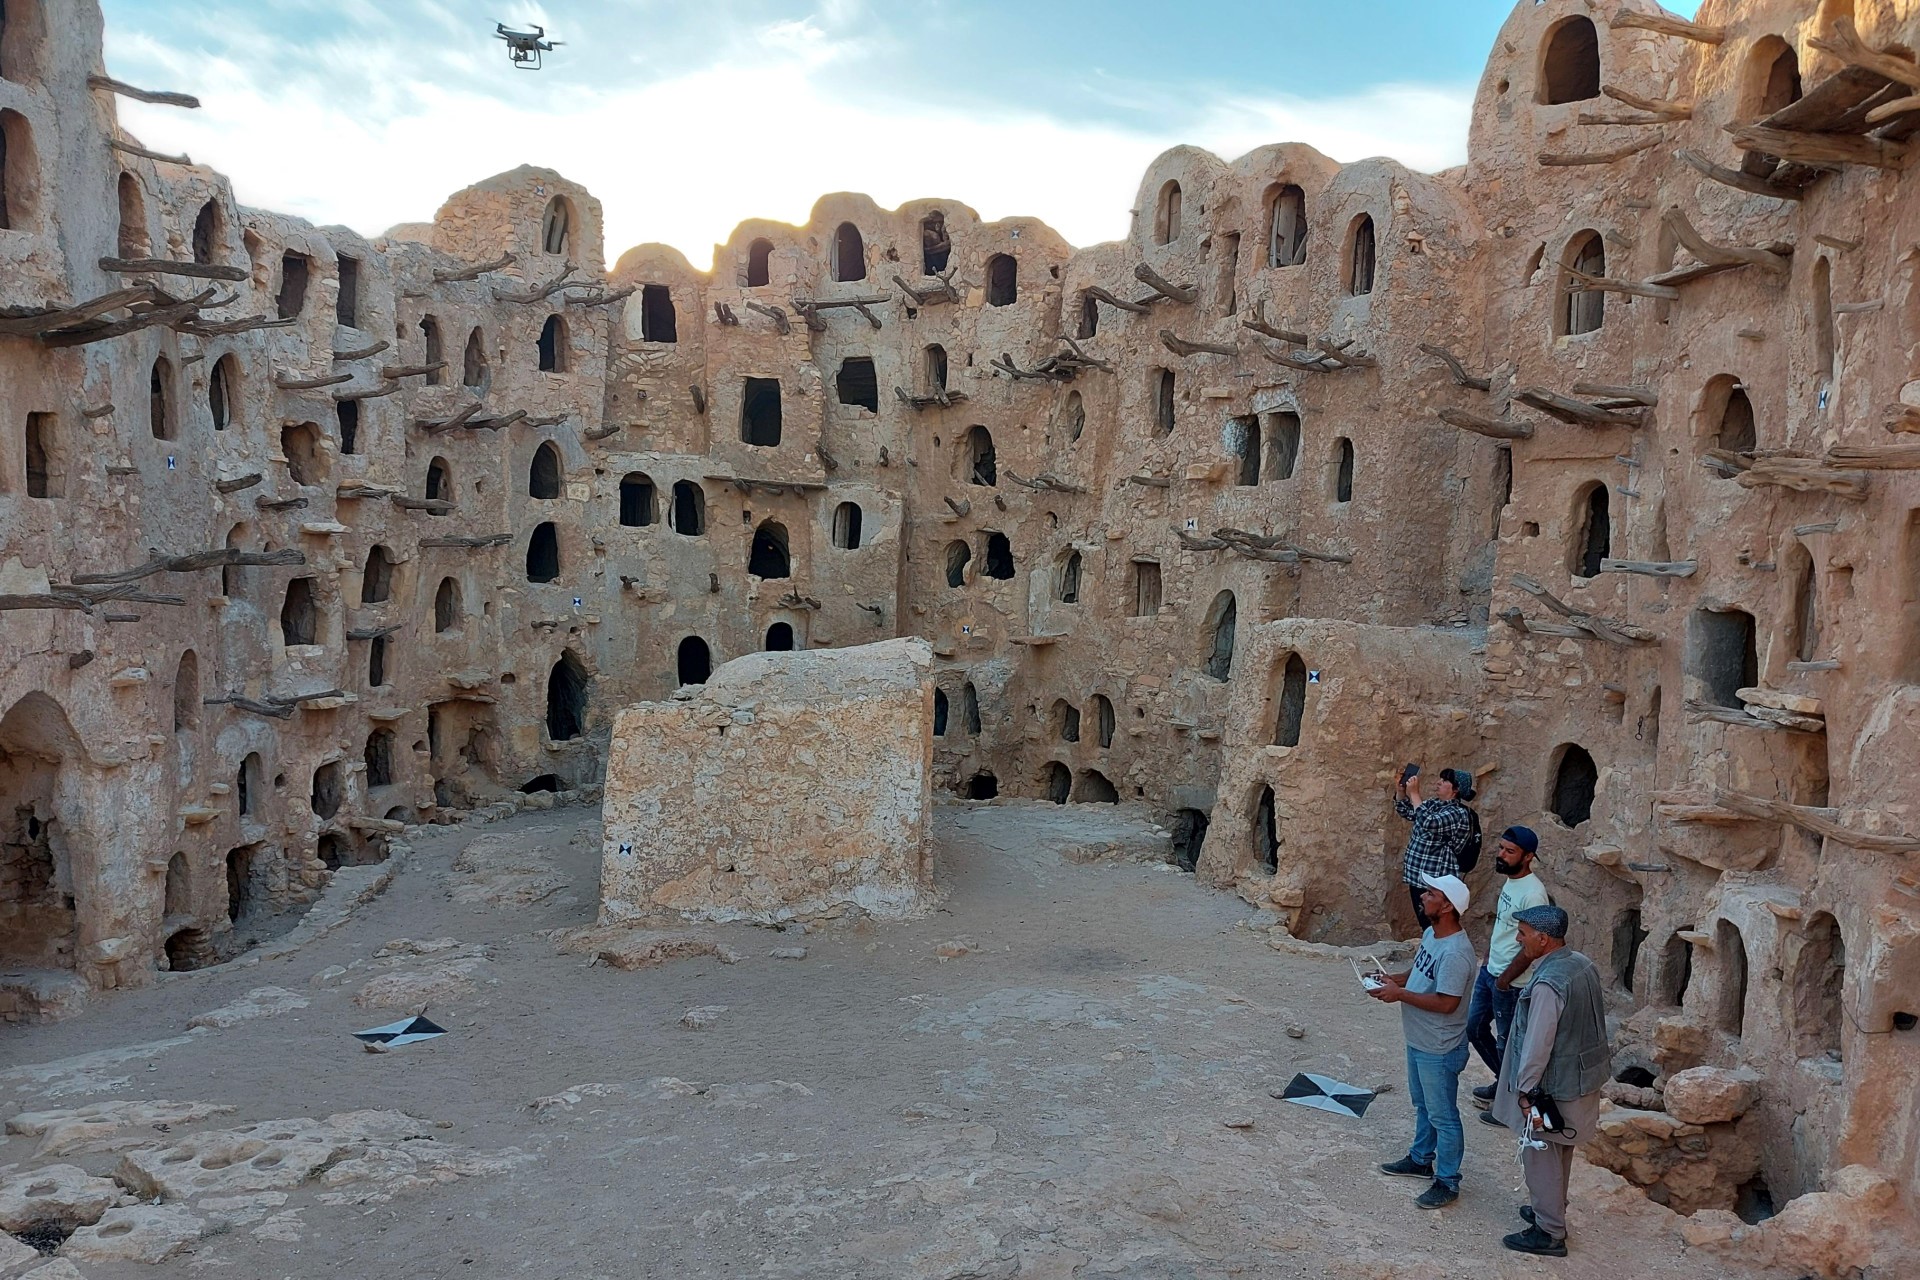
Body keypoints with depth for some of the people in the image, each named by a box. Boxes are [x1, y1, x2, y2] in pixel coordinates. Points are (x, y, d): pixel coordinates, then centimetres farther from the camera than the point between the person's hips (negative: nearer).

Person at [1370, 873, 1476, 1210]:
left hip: (1439, 1049, -10)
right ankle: (1421, 1160, 44)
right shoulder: (1431, 934, 1)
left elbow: (1446, 1003, -31)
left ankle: (1447, 1182, 20)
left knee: (1443, 1116, 6)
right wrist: (1396, 979, -1)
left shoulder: (1456, 952, -30)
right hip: (1418, 1041, 10)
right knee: (1423, 1106, 26)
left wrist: (1400, 994, -25)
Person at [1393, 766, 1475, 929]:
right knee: (1426, 927, 16)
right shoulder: (1433, 804, 10)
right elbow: (1405, 811, 22)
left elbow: (1429, 823, -32)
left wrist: (1414, 793, -26)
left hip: (1437, 882, -9)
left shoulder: (1458, 813, -17)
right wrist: (1400, 789, 4)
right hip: (1417, 876, 9)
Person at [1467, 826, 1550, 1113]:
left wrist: (1506, 979, -17)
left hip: (1510, 982, -9)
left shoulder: (1533, 893, -25)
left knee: (1507, 1043, 6)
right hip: (1489, 972, 9)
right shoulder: (1509, 880, 4)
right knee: (1474, 1028, 21)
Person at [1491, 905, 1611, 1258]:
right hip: (1582, 1077, 9)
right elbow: (1592, 1019, 11)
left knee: (1541, 1157, 7)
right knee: (1559, 1153, 24)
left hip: (1554, 1085, -9)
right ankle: (1551, 1212, 40)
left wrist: (1525, 1089, -16)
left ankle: (1549, 1234, 17)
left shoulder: (1547, 983, -29)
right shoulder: (1584, 964, -1)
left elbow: (1538, 1043, -26)